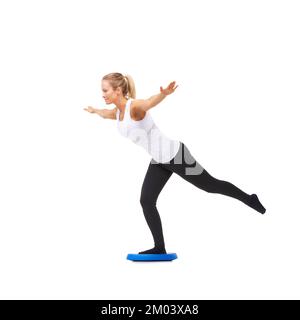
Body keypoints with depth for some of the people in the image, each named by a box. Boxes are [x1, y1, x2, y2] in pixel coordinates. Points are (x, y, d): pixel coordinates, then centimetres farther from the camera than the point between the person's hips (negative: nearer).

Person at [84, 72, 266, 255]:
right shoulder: (116, 113, 0)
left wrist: (164, 94, -72)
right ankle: (160, 248, 8)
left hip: (174, 154, -8)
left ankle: (249, 199, 32)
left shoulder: (134, 107, -28)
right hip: (158, 161, 8)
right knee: (146, 202, -2)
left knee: (210, 185, 8)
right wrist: (94, 110, 45)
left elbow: (151, 102, -52)